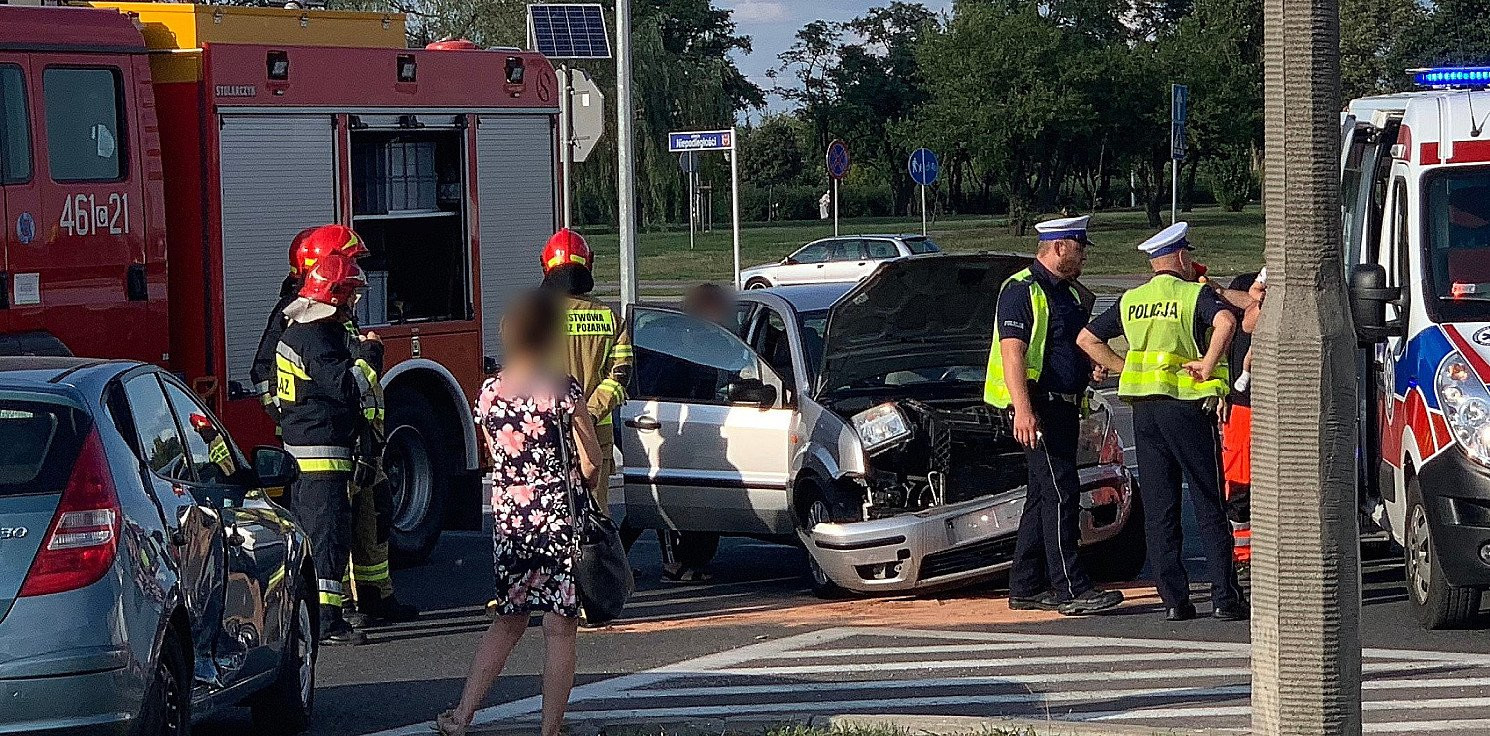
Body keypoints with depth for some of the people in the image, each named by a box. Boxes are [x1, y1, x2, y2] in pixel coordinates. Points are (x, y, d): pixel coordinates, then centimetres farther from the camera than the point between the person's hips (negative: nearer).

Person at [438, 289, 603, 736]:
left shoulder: (489, 393, 2)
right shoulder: (564, 391, -12)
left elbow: (498, 456, 11)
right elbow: (592, 462, -9)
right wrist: (584, 482, 13)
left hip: (507, 515, 5)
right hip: (560, 516, -5)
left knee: (509, 620, 19)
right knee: (560, 628, 3)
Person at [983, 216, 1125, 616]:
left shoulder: (1070, 293, 19)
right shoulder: (1021, 290, -11)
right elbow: (1012, 351, -20)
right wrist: (1023, 409, -28)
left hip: (1064, 404, 10)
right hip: (1038, 405, -10)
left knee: (1044, 496, 12)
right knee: (1061, 493, -13)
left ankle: (1026, 588, 18)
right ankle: (1071, 590, -16)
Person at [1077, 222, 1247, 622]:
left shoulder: (1131, 301, 12)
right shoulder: (1194, 294, -4)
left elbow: (1087, 339, 15)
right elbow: (1225, 321, -25)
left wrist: (1124, 368, 11)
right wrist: (1209, 365, -14)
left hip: (1144, 409, 4)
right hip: (1186, 405, -4)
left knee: (1158, 510, 6)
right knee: (1209, 506, 1)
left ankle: (1174, 599, 2)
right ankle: (1224, 597, -3)